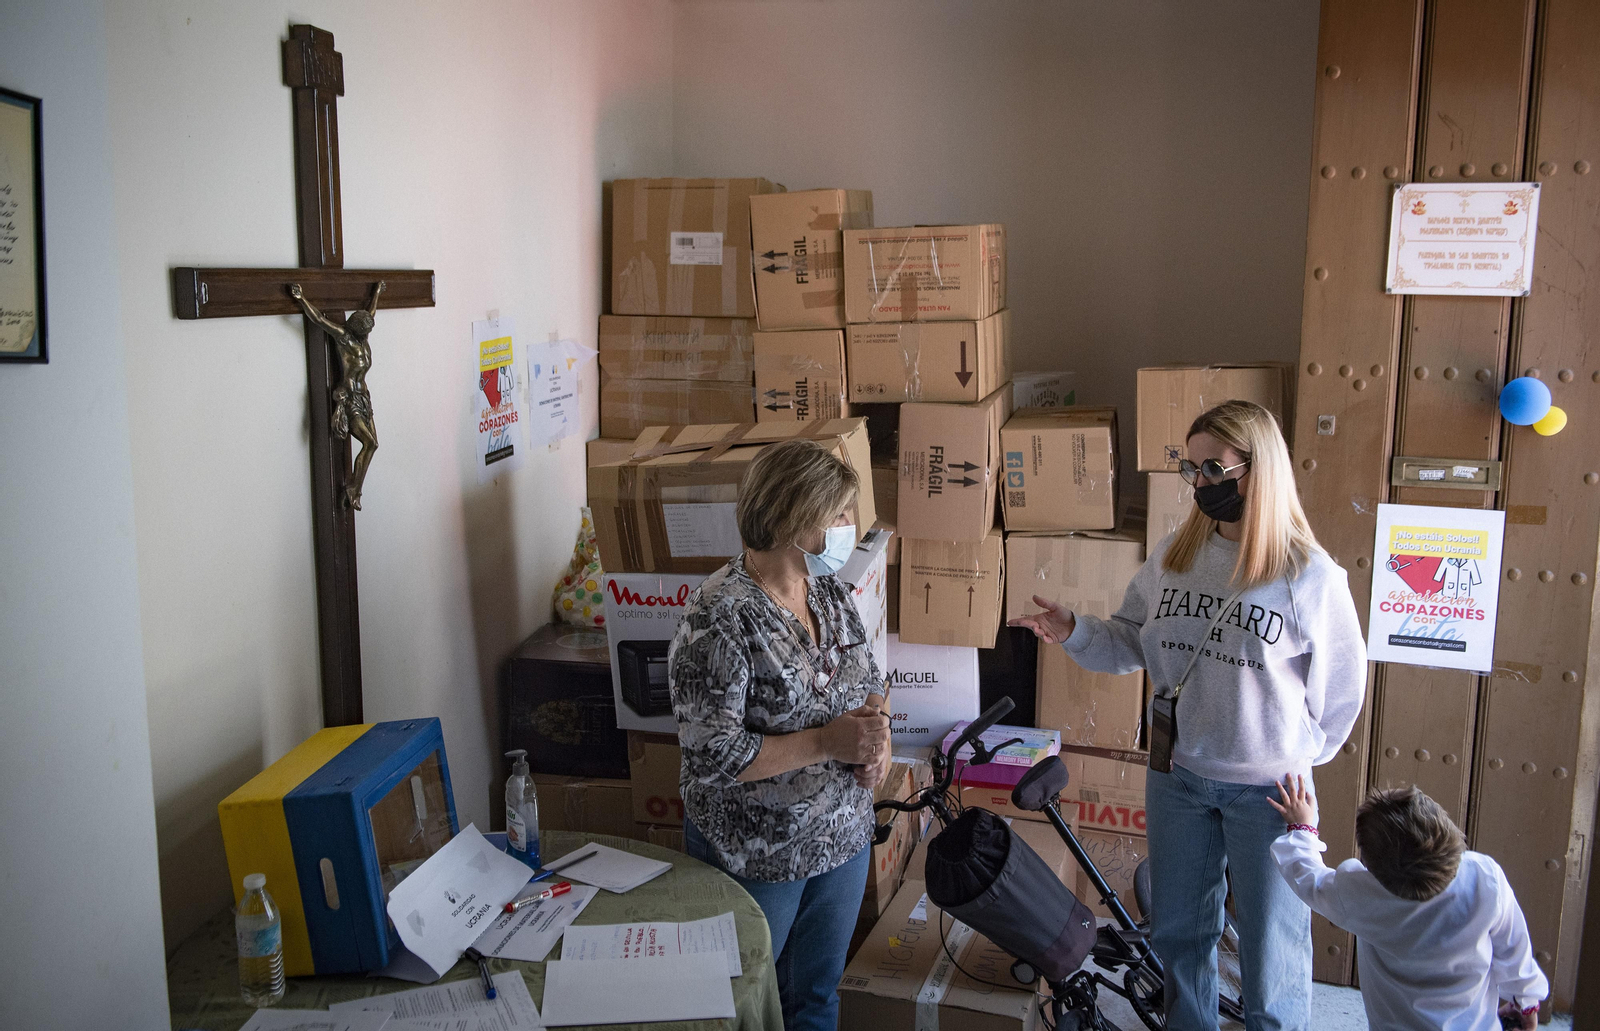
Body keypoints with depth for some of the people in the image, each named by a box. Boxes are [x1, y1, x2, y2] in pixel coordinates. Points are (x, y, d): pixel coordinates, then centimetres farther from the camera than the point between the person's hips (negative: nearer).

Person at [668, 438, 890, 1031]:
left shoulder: (831, 595, -1)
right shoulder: (720, 619, -25)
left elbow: (868, 686, 12)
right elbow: (710, 756, -26)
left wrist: (875, 739, -10)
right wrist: (828, 741, -27)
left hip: (843, 838, 6)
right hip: (755, 857, -6)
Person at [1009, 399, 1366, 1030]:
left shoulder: (1311, 576, -13)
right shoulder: (1173, 555, -1)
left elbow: (1340, 687, -3)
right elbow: (1133, 644, 6)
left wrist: (1299, 758, 2)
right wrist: (1074, 633, -10)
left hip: (1267, 788, -4)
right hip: (1175, 775, 4)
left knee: (1271, 952, 10)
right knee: (1176, 932, 20)